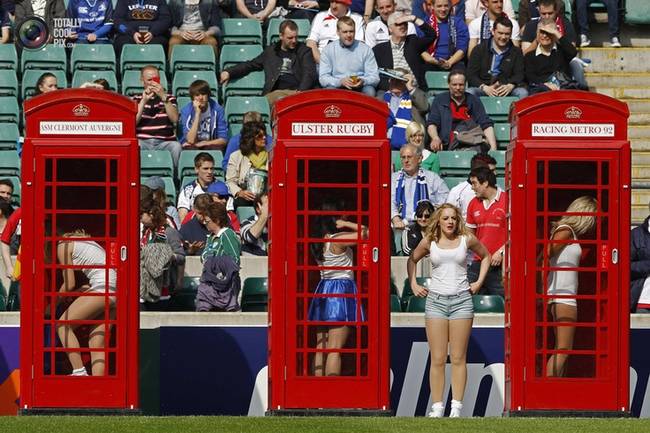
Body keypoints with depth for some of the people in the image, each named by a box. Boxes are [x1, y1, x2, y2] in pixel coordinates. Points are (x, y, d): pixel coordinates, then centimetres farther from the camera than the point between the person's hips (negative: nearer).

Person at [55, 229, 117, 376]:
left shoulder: (63, 246, 4)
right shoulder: (83, 242, 30)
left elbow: (69, 283, 1)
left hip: (102, 288, -9)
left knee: (63, 325, 0)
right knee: (97, 343, 6)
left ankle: (79, 371, -11)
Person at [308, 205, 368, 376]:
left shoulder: (318, 243, 7)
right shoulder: (338, 240, -14)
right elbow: (365, 232, -19)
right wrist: (346, 224, -8)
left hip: (323, 291, 8)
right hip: (342, 289, -8)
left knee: (321, 348, 9)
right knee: (335, 349, -10)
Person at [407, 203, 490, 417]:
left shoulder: (467, 239, 2)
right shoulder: (429, 242, 4)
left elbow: (485, 256, 19)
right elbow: (412, 260, 20)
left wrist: (479, 282, 9)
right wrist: (413, 285, 10)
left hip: (461, 301, 0)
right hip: (436, 300, 0)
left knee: (458, 358, 0)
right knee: (437, 359, -1)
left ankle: (456, 408, 1)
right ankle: (437, 407, 1)